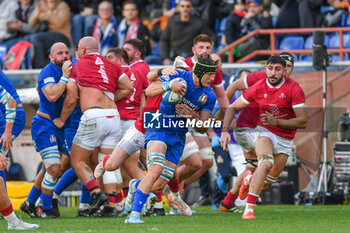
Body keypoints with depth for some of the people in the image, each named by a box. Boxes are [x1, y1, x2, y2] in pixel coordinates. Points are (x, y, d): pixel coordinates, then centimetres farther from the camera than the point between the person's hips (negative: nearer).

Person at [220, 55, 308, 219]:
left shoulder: (293, 89, -14)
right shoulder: (258, 88, -7)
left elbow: (303, 121, -16)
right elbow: (233, 107, 4)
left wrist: (277, 122, -26)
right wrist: (225, 130, -8)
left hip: (285, 140, 2)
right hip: (264, 132, -2)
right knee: (266, 163, -30)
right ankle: (248, 209, -37)